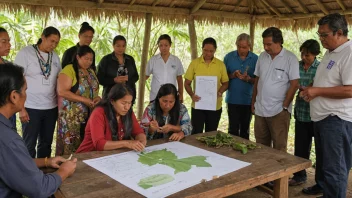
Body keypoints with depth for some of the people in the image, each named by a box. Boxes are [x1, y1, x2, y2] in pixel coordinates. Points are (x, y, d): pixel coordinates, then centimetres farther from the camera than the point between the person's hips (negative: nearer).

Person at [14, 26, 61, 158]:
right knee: (29, 144, 4)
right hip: (31, 108, -4)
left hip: (51, 108, 5)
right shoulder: (25, 53, -5)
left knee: (46, 143, 12)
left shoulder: (55, 57, 9)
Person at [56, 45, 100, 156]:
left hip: (89, 115, 7)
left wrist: (97, 98, -3)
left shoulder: (91, 72, 15)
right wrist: (84, 100, -21)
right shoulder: (69, 70, -9)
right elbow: (62, 91, -19)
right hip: (72, 116, -7)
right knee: (70, 145, -2)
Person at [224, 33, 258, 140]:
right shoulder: (229, 57, 0)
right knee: (233, 129, 0)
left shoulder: (255, 59, -2)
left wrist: (248, 79, -19)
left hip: (248, 100, 1)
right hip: (232, 99, 0)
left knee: (245, 129, 13)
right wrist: (232, 75, -15)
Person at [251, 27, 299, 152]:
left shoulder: (290, 58, -8)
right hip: (260, 110, 5)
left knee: (279, 148, 3)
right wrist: (253, 102, 12)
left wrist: (284, 106, -12)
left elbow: (294, 85, -10)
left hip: (279, 111, -5)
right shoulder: (262, 56, 8)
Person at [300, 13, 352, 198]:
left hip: (337, 120, -10)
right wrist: (310, 88, 7)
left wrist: (317, 91, -20)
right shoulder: (330, 52, 12)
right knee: (322, 160, 26)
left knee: (334, 167, 0)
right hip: (322, 117, 10)